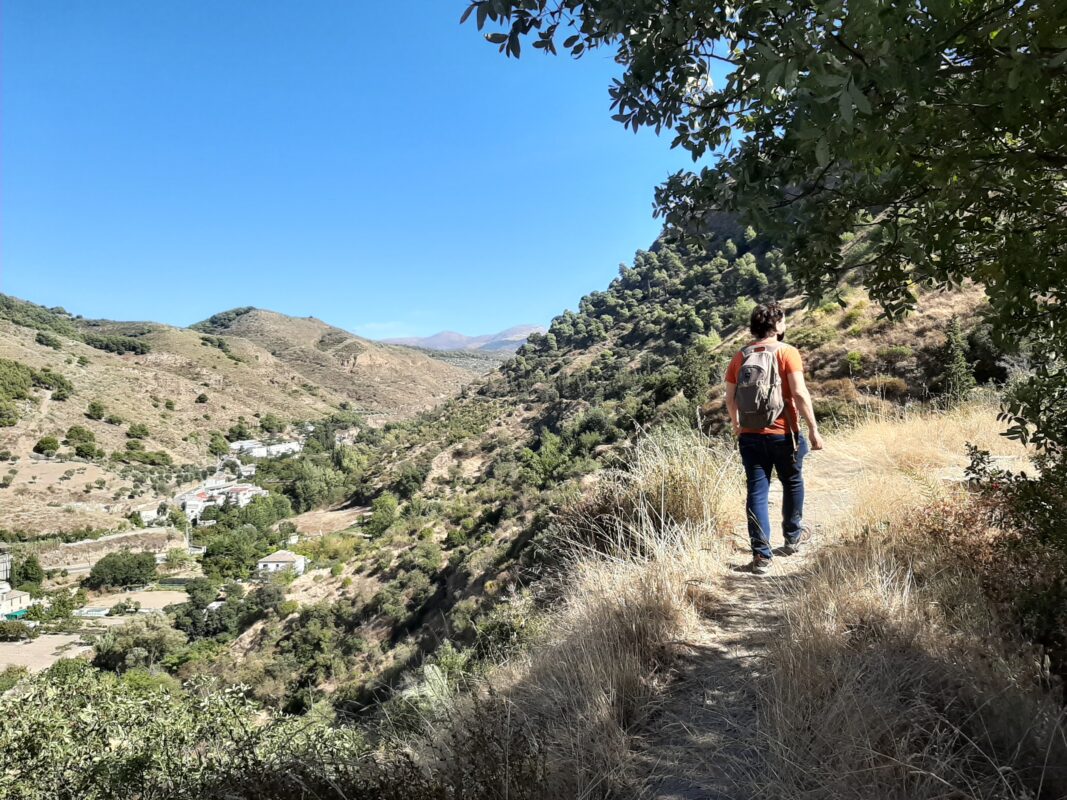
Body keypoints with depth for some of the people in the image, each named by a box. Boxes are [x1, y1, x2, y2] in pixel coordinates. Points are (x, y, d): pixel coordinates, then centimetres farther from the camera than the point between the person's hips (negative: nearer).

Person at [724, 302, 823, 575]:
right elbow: (800, 394, -15)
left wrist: (736, 425, 23)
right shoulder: (787, 352, -8)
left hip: (750, 435, 3)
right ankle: (793, 537, 37)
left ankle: (761, 555, 4)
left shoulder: (740, 357, 5)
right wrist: (813, 429, -10)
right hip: (782, 434, -3)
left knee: (757, 492, 5)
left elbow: (730, 398, 7)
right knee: (792, 483, 21)